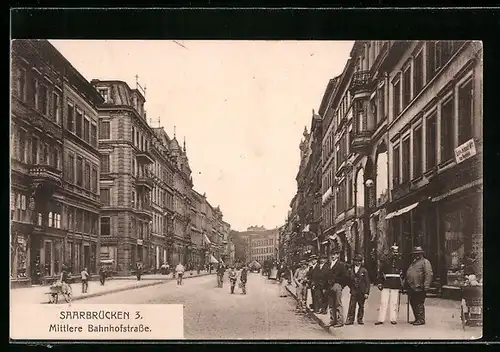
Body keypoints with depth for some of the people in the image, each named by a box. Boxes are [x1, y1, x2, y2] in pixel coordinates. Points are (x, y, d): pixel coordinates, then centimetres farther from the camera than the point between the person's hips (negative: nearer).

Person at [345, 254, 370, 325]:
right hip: (353, 291, 1)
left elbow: (367, 282, -2)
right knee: (351, 305, -6)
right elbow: (349, 280, 16)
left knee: (361, 306, 6)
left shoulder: (364, 270, -1)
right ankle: (350, 319, -3)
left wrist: (366, 292, -6)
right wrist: (351, 288, 7)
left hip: (362, 292, -1)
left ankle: (360, 319, 17)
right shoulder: (351, 270, 7)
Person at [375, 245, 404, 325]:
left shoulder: (400, 262, 11)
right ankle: (381, 319, 0)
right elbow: (380, 272, 5)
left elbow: (402, 273, 16)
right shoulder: (385, 261, 5)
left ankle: (393, 319, 10)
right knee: (383, 302, -3)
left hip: (396, 285, 1)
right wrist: (379, 282, -2)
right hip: (386, 285, -1)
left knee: (394, 303, 2)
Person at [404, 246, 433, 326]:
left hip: (419, 288, -9)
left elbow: (429, 274, -15)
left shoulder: (425, 262, -5)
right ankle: (417, 319, 23)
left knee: (419, 304, -5)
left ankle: (421, 320, 4)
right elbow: (408, 274, 28)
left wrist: (426, 286, -23)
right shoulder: (413, 263, 22)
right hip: (411, 288, 9)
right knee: (413, 304, 13)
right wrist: (406, 285, 23)